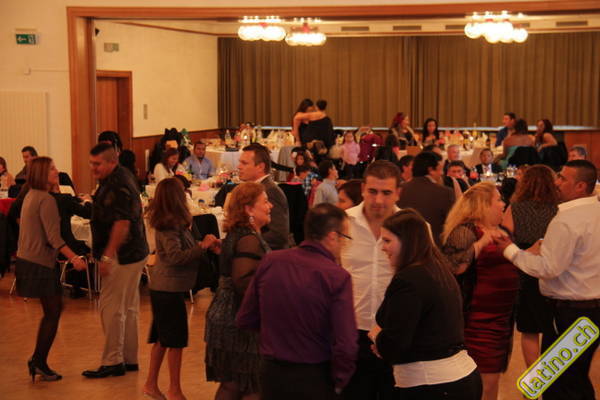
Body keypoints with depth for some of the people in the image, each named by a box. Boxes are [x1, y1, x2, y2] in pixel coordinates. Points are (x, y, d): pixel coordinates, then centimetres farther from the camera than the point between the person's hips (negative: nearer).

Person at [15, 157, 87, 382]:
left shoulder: (31, 196, 12)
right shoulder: (46, 200, -17)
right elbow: (54, 237, -24)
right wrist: (74, 258, -31)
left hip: (27, 260, 10)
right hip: (40, 263, -10)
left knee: (52, 310, 16)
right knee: (53, 312, 0)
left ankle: (37, 361, 19)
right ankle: (39, 362, 5)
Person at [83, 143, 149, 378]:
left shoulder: (118, 186, -20)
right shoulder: (118, 178, 13)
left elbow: (122, 223, -27)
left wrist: (107, 256, -27)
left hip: (122, 256, -11)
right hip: (133, 253, 11)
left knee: (110, 307, -5)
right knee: (128, 309, 14)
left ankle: (113, 362, 2)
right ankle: (129, 359, 22)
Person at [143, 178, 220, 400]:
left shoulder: (169, 222, 9)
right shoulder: (170, 225, -19)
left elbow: (184, 250, 14)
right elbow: (176, 256, -25)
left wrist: (206, 245, 4)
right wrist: (202, 246, -26)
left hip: (162, 288, 9)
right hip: (170, 289, -9)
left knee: (162, 339, 17)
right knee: (176, 340, 2)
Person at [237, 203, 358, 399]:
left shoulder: (269, 261, -5)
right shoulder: (338, 277, -18)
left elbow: (245, 320, 3)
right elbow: (346, 345, -21)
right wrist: (338, 383, -5)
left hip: (271, 373, 4)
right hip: (314, 378, -4)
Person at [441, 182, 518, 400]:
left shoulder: (500, 231, 15)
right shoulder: (465, 231, -12)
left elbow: (512, 265, 29)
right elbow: (452, 267, -26)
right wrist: (481, 242, -26)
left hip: (503, 317, 9)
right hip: (479, 321, -9)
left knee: (493, 379, 16)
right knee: (484, 382, -10)